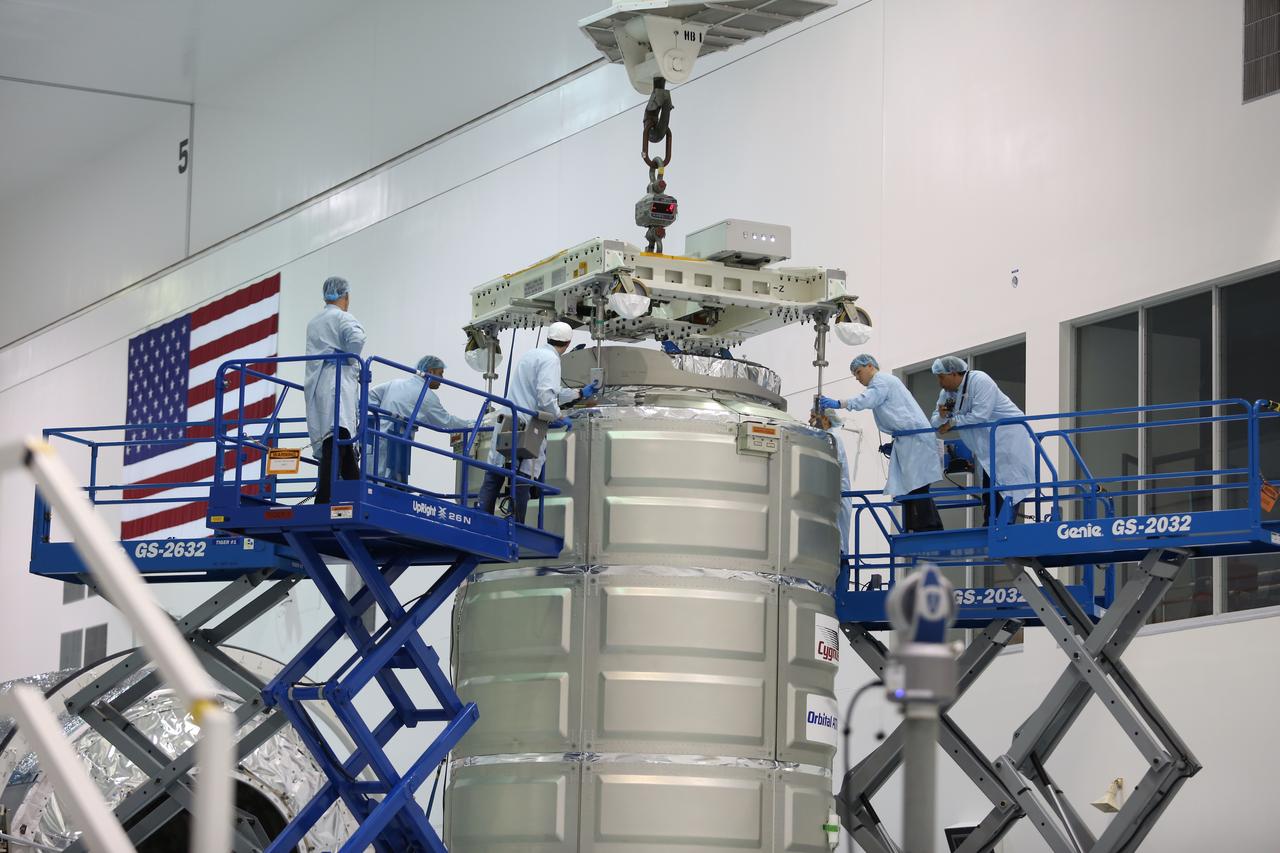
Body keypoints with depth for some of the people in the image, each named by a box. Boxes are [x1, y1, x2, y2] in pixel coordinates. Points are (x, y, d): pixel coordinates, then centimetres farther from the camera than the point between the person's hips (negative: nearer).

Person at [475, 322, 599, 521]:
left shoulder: (530, 355, 22)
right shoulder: (550, 359, -7)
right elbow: (546, 396, -19)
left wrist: (580, 393, 42)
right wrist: (559, 417, -4)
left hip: (505, 423, 8)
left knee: (493, 479, 8)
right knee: (522, 482, -4)